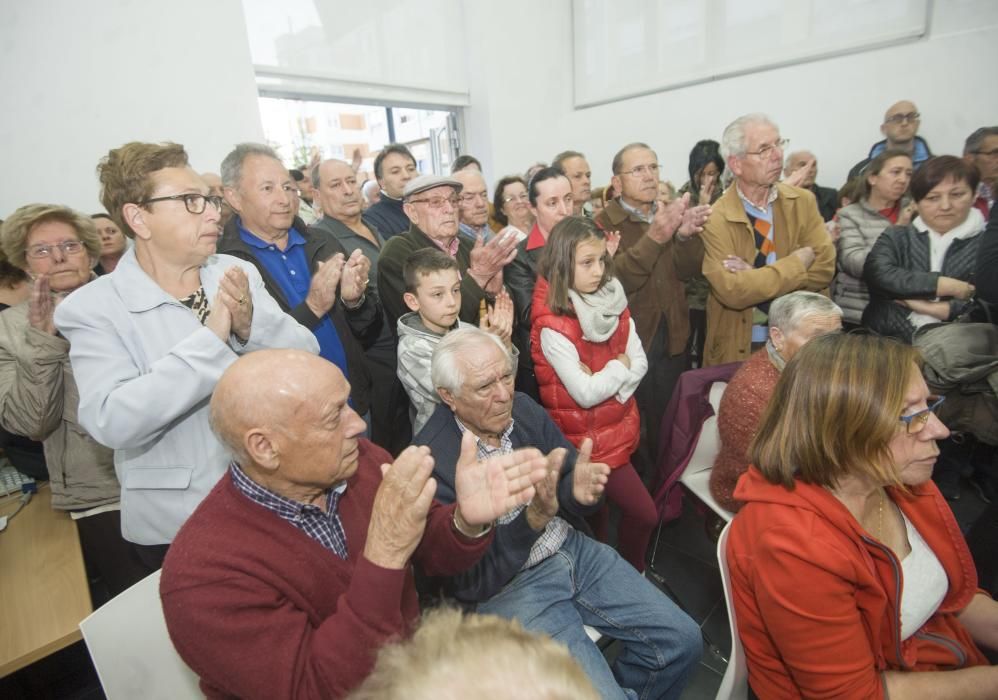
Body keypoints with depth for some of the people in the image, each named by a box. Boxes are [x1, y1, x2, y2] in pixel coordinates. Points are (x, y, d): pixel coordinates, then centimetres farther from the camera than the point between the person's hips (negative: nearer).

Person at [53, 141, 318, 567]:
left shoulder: (239, 272, -3)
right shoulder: (92, 307, -12)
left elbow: (307, 356, -7)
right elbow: (111, 421, -25)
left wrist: (252, 325, -25)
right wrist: (212, 338, -29)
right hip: (177, 522, -3)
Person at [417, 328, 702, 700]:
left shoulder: (523, 408, -5)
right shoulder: (432, 460, -22)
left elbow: (571, 484, 1)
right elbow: (470, 583, -20)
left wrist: (579, 490, -24)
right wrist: (531, 519, -34)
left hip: (573, 548, 6)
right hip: (504, 586, -5)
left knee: (683, 640, 4)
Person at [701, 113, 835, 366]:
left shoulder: (802, 201, 1)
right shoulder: (716, 219, -13)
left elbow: (825, 267, -8)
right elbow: (732, 291, -23)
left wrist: (756, 277, -19)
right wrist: (798, 262, -14)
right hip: (739, 348, -3)